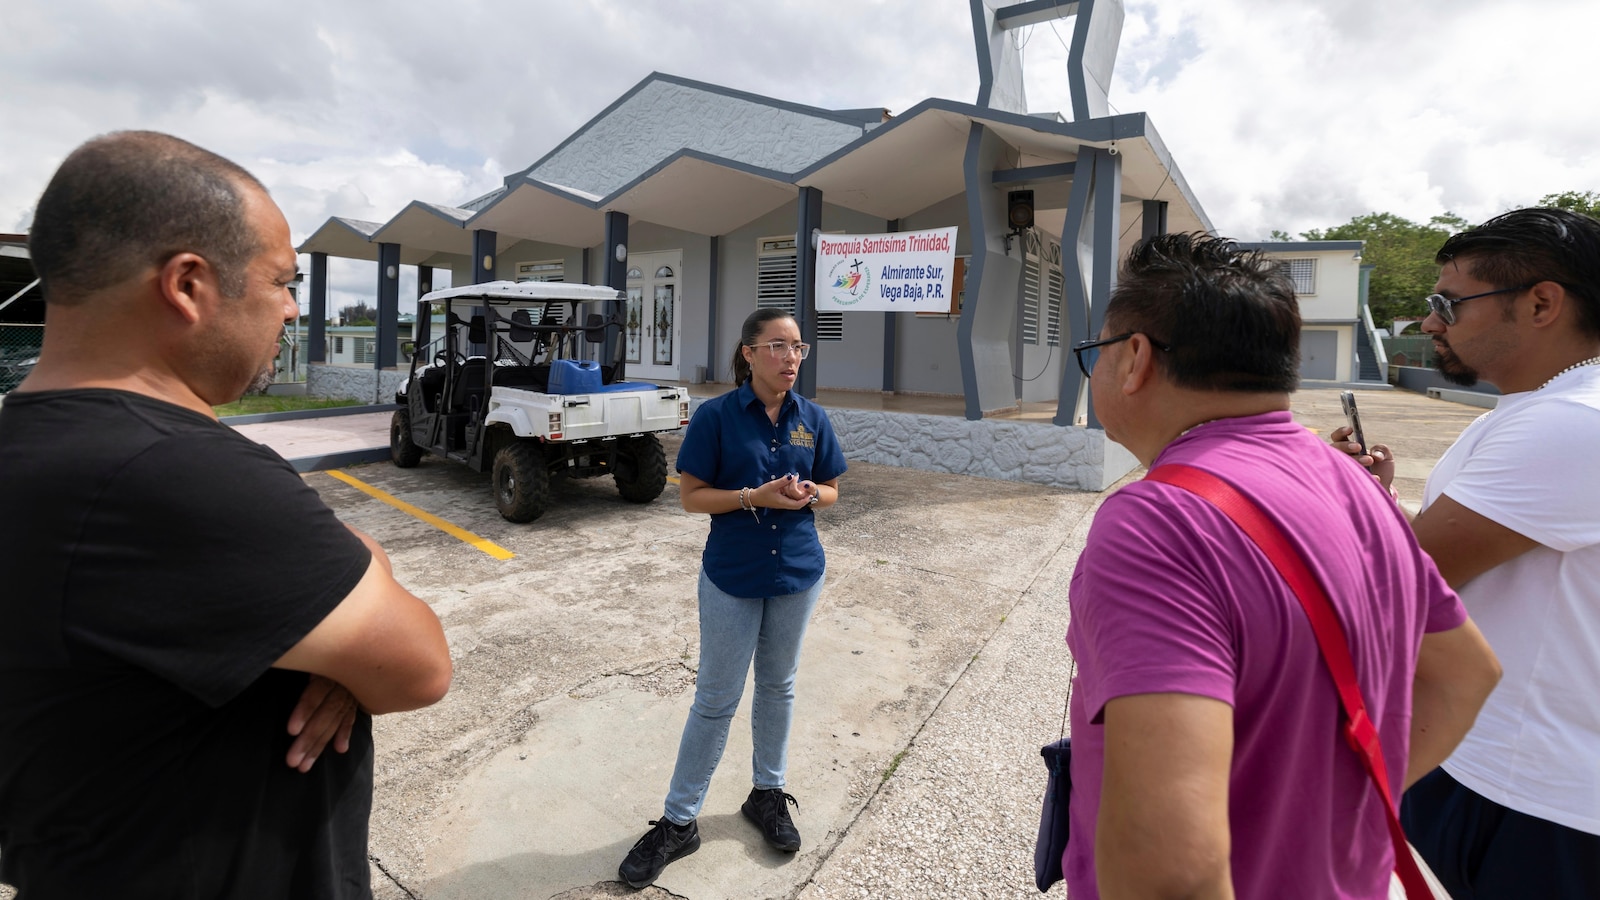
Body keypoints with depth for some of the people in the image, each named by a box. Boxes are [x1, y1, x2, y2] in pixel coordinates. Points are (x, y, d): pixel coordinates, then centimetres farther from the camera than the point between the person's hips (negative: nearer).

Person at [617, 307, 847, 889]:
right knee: (715, 700, 6)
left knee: (778, 686, 18)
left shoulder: (812, 419, -2)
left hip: (798, 575, 3)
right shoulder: (716, 416, -12)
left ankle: (768, 794, 39)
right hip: (732, 579, -3)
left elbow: (831, 491, 7)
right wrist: (755, 497, -24)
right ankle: (678, 823, 22)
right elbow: (692, 495, -11)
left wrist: (810, 495, -15)